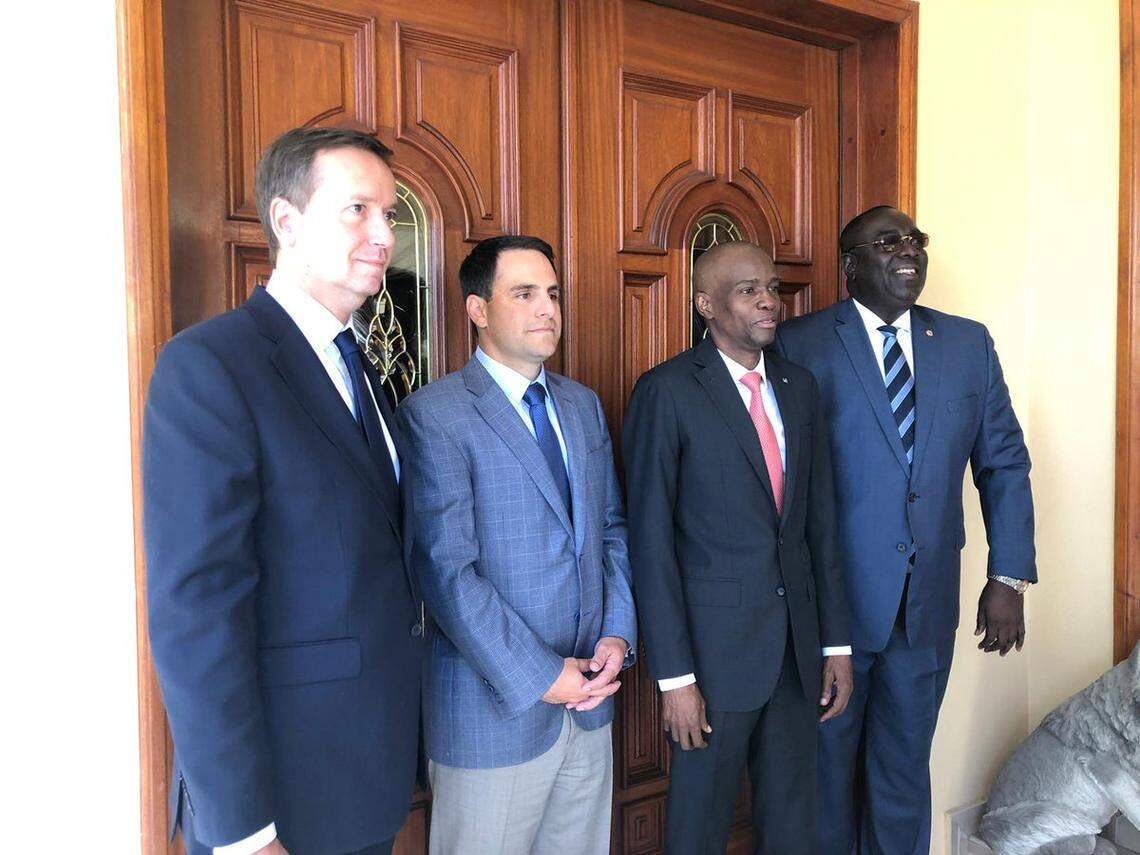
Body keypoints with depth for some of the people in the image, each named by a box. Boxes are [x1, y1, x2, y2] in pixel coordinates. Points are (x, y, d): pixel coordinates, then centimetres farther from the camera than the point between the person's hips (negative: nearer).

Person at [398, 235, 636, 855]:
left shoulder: (583, 405, 9)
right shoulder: (433, 414, -13)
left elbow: (612, 530, 11)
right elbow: (447, 571, -18)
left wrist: (618, 636, -2)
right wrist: (539, 678, -16)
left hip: (590, 704, 6)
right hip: (495, 710, -6)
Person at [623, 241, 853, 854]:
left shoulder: (799, 388, 7)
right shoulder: (666, 392, -11)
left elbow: (820, 522, 10)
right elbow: (651, 541, -12)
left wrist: (836, 641, 9)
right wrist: (674, 675, -14)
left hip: (799, 642, 6)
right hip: (715, 643, -5)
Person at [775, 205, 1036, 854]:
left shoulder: (969, 343, 6)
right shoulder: (801, 345, -8)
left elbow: (1005, 462, 7)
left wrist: (1010, 577, 1)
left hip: (929, 600, 4)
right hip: (834, 598, -3)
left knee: (906, 764, 18)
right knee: (828, 760, 14)